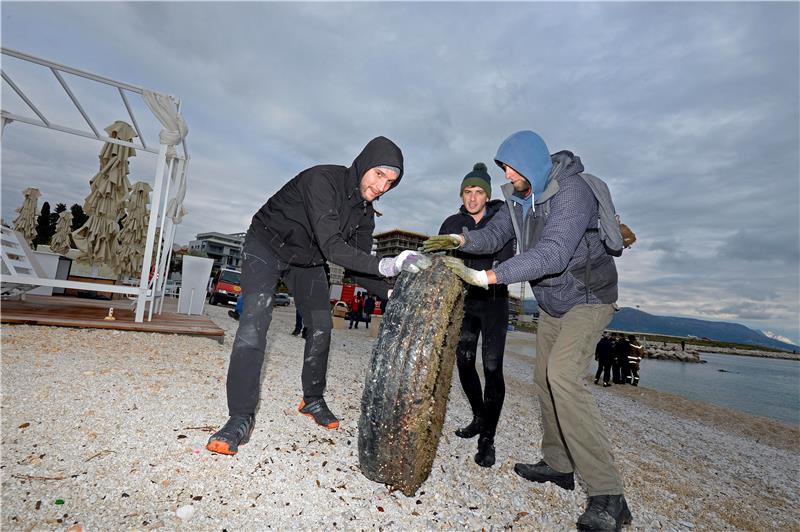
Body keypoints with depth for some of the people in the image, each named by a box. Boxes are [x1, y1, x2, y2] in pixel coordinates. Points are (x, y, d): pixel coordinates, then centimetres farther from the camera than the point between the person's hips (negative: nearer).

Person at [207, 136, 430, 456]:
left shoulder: (365, 212, -9)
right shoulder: (322, 181, -33)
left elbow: (357, 265, -7)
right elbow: (332, 247, -43)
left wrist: (390, 290, -23)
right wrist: (386, 265, -54)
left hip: (307, 259, 7)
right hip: (267, 246, -6)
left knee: (321, 327, 3)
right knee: (255, 320, -23)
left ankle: (312, 400, 23)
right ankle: (241, 417, -15)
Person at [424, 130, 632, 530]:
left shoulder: (571, 191, -28)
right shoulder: (517, 197, -2)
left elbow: (552, 253, -39)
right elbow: (495, 234, -1)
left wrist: (486, 277, -44)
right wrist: (461, 239, -23)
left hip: (587, 297, -8)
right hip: (551, 302, 9)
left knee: (563, 375, -25)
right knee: (544, 379, 11)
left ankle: (607, 496, -17)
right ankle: (557, 465, 27)